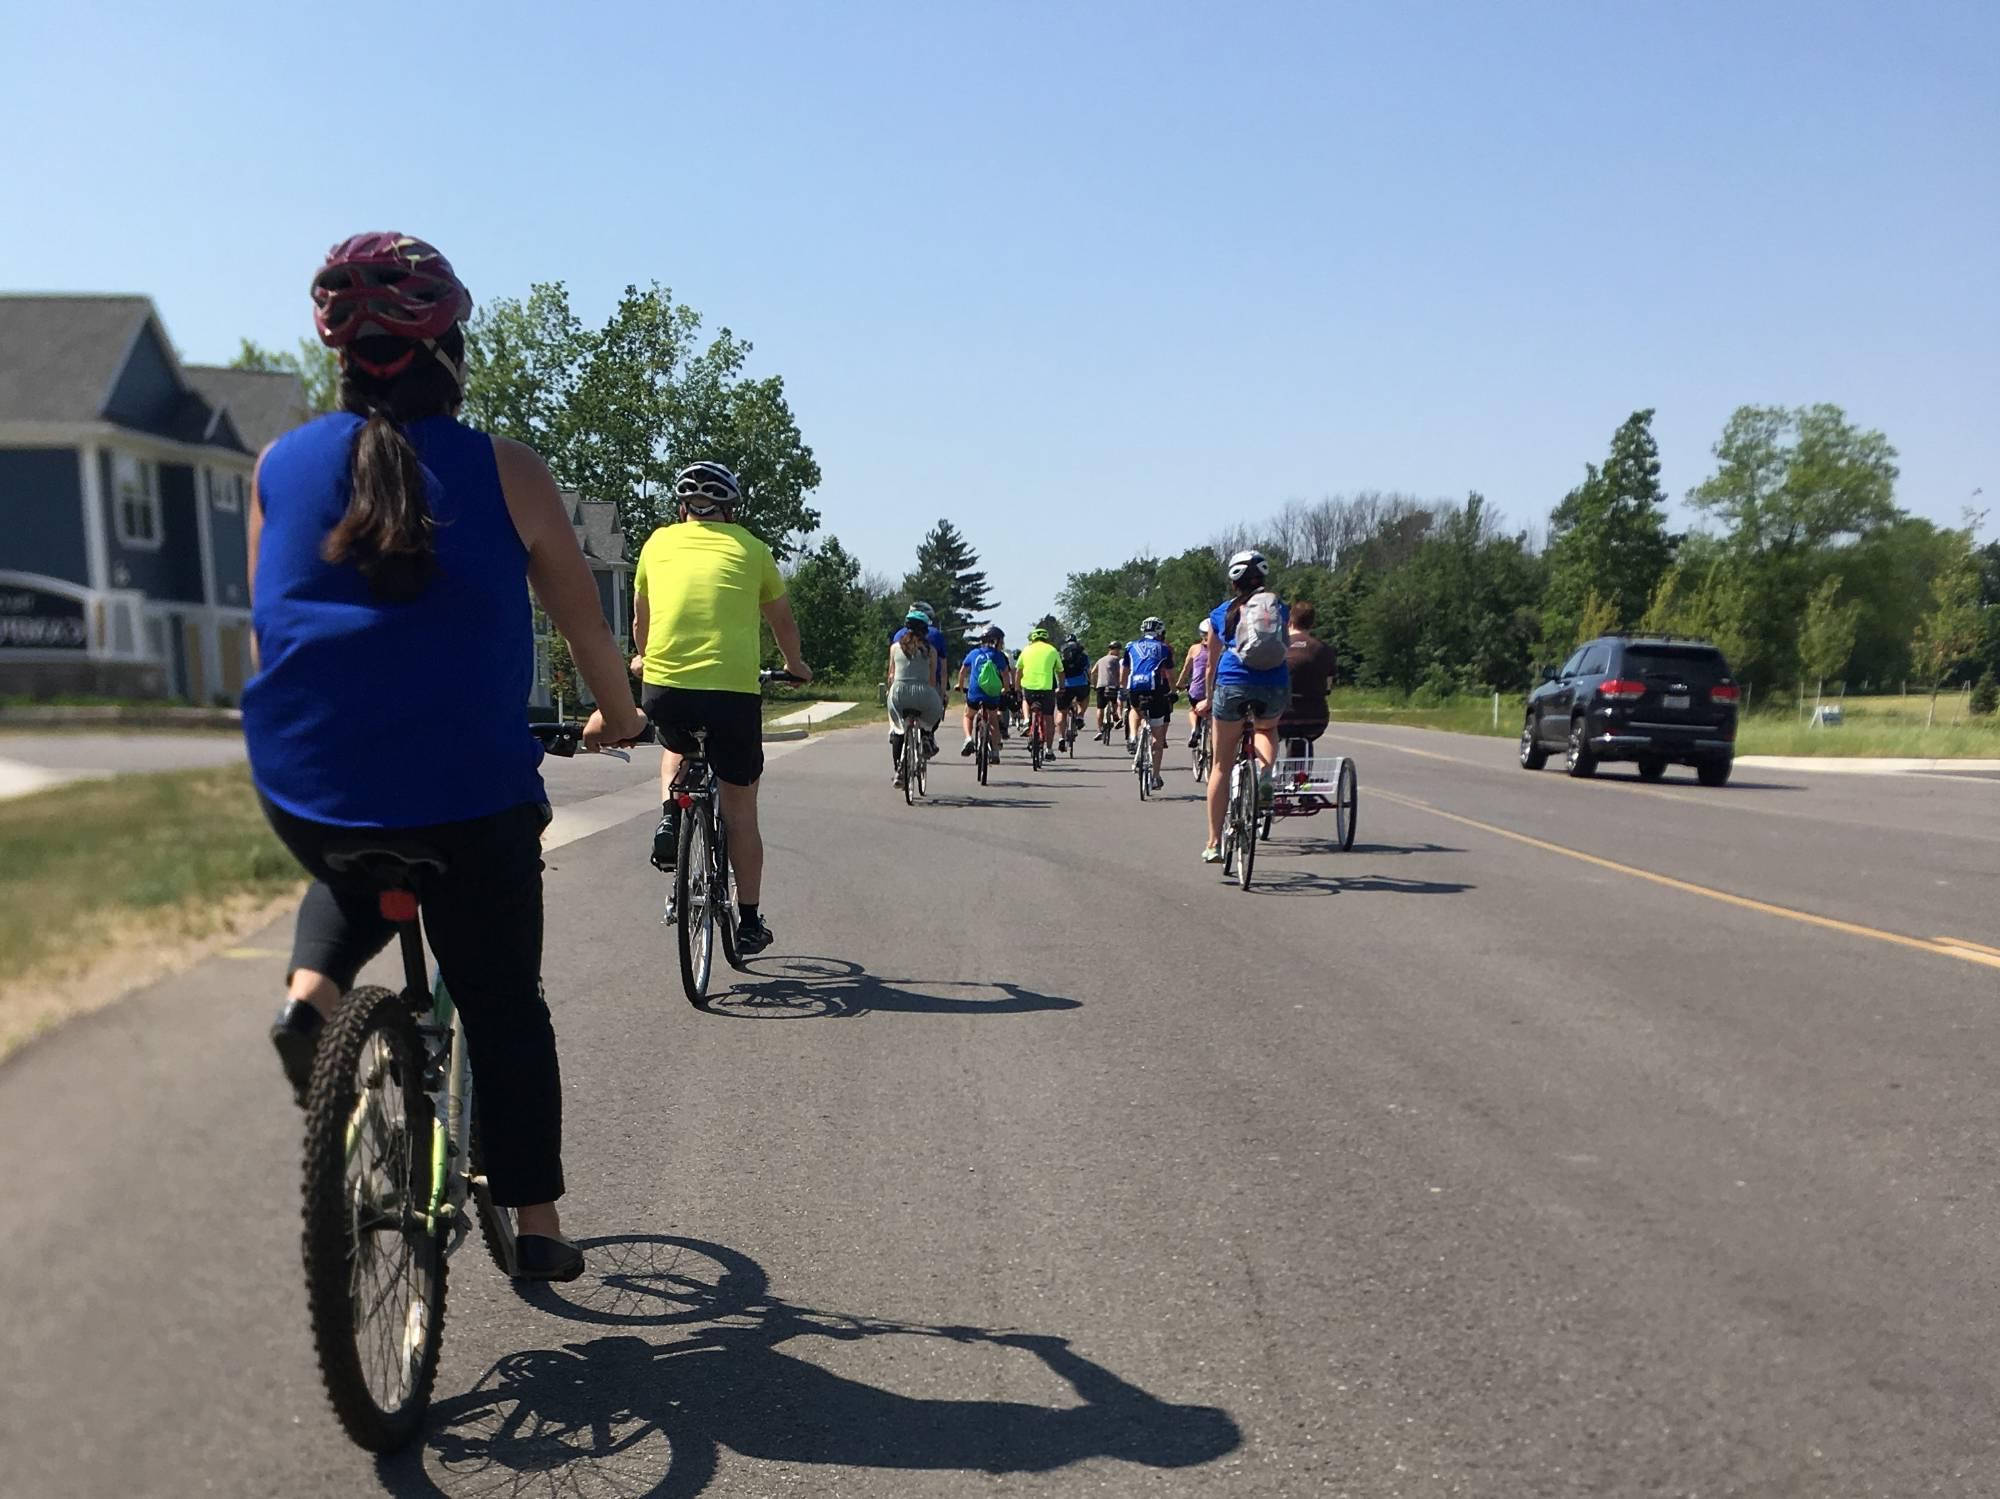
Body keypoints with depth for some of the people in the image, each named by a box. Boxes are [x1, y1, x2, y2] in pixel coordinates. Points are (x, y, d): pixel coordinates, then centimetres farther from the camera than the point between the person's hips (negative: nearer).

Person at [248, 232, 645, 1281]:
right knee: (503, 1005, 14)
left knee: (352, 880, 38)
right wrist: (616, 714, 23)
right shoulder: (502, 470, -2)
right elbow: (583, 622, 5)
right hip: (469, 789, -3)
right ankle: (536, 1228, 23)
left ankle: (310, 992, 8)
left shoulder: (280, 465, 6)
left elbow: (269, 620, 17)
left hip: (304, 783, 3)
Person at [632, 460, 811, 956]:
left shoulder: (659, 542, 15)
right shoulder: (748, 547, 12)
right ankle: (749, 923, 19)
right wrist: (795, 665, 44)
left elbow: (640, 621, 30)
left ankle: (669, 817, 10)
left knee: (676, 748, 36)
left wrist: (642, 659, 51)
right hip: (734, 691, -1)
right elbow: (783, 622, 25)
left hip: (664, 687, 2)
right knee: (740, 812, 12)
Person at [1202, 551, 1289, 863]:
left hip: (1232, 684, 0)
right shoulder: (1278, 608, 14)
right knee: (1268, 729, 35)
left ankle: (1214, 843, 13)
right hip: (1273, 685, 1)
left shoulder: (1221, 613, 13)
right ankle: (1264, 774, 2)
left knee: (1222, 766, 11)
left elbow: (1212, 664, 17)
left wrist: (1208, 700, 29)